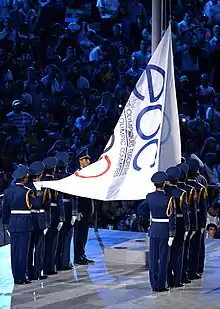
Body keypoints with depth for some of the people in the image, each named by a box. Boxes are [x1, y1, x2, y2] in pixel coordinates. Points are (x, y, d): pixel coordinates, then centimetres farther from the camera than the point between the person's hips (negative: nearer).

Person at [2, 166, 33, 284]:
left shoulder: (8, 191, 4)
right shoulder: (27, 191, -13)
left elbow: (5, 209, 8)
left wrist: (5, 223, 17)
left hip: (12, 224, 5)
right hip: (25, 224, -5)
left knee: (14, 251, 9)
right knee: (23, 250, 0)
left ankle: (16, 277, 12)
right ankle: (22, 277, 1)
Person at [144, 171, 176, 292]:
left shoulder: (149, 197, -1)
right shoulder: (168, 198, -14)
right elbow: (171, 217, -14)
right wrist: (171, 234, -10)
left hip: (153, 229, 4)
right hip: (164, 230, -4)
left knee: (153, 258, 9)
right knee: (163, 258, 2)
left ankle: (154, 285, 12)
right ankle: (161, 285, 4)